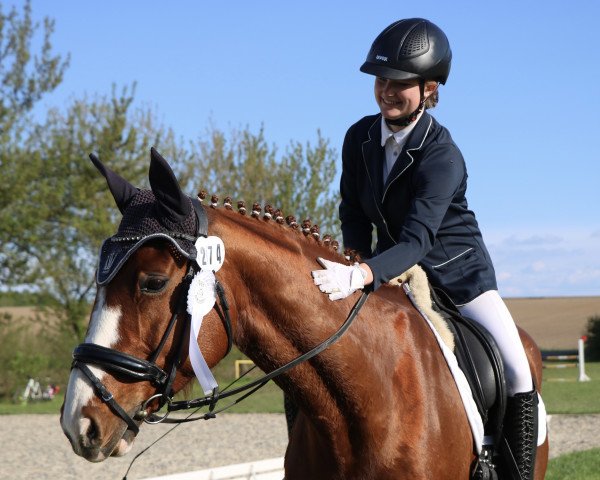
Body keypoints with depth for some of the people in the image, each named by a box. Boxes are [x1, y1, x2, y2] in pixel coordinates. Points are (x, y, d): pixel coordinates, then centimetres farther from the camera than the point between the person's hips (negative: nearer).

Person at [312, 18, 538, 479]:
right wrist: (351, 272, -15)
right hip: (392, 270, 5)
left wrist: (361, 276, -54)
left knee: (517, 374, -16)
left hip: (457, 269, -5)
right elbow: (353, 215, 3)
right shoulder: (359, 138, -8)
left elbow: (418, 239, -38)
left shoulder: (443, 156, -26)